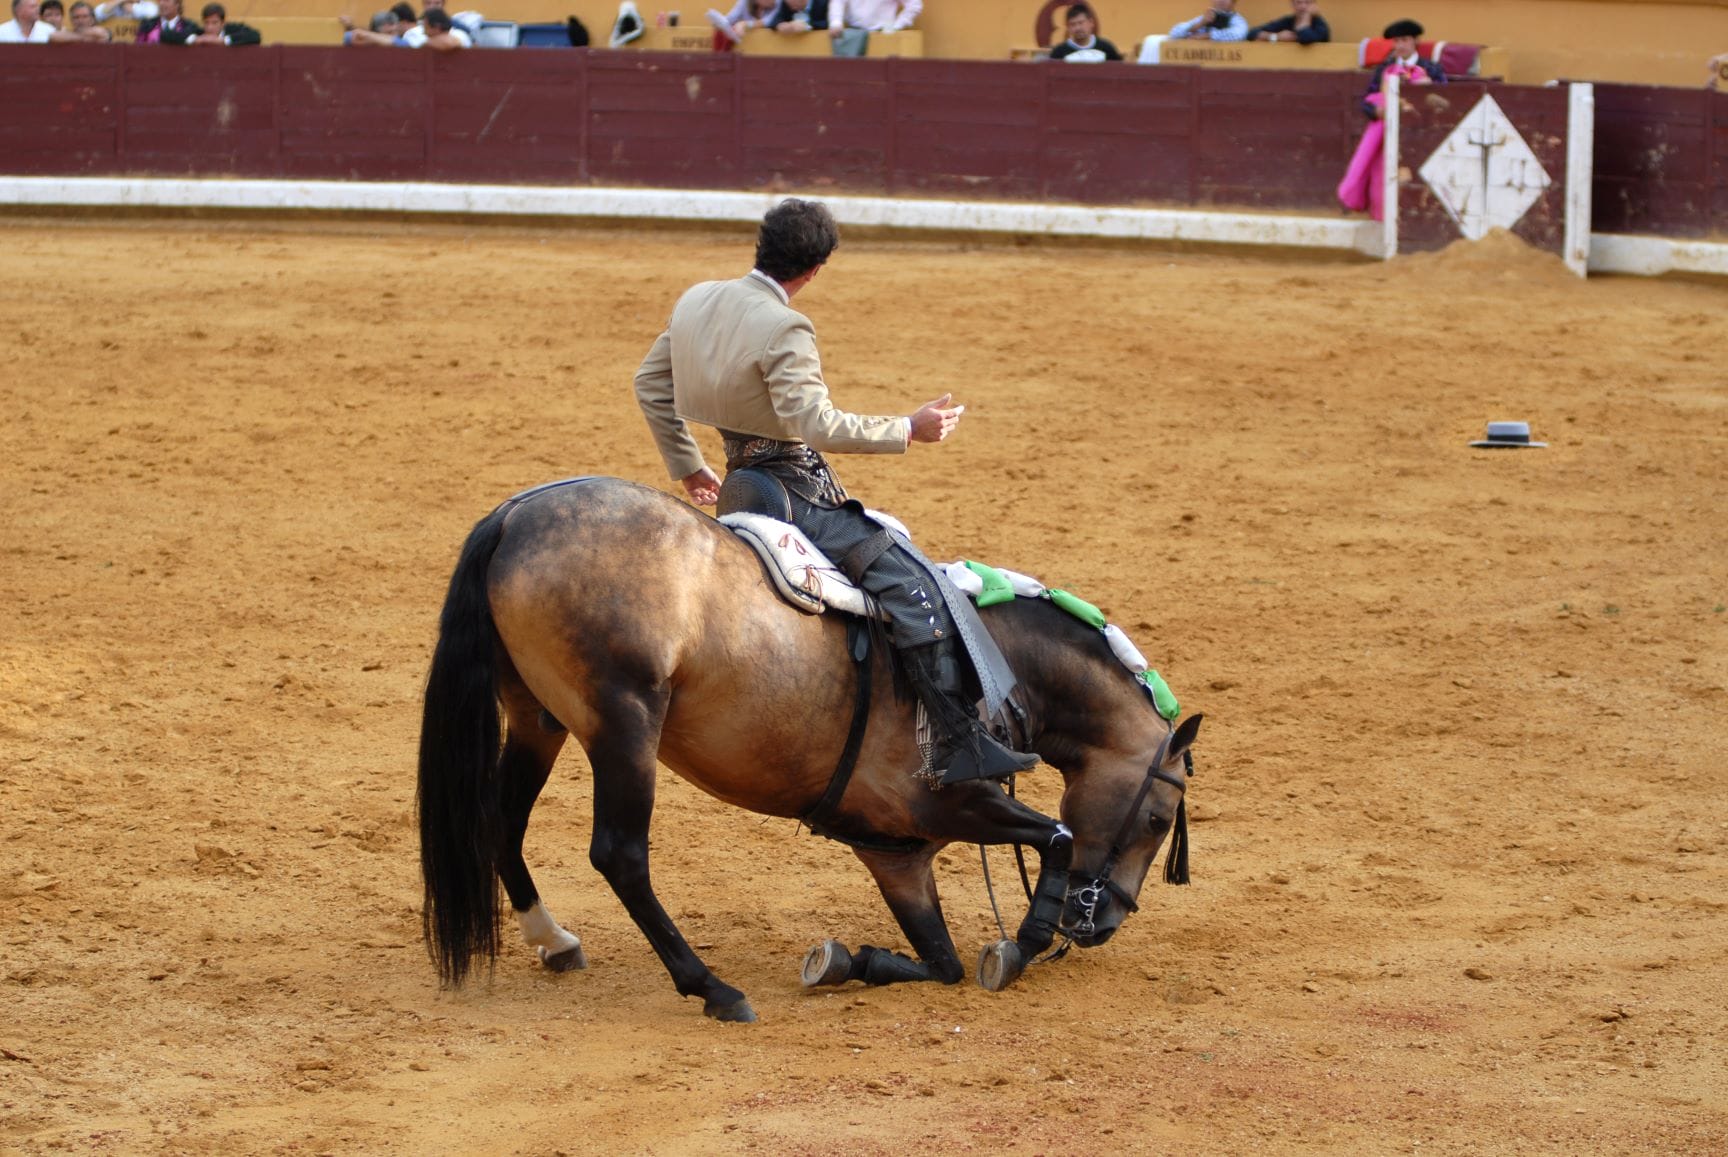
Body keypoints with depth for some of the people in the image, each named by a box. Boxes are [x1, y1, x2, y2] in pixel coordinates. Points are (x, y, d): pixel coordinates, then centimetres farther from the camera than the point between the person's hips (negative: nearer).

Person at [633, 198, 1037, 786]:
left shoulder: (696, 300, 5)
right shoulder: (783, 329, -22)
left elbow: (649, 384, 17)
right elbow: (817, 424, -27)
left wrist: (688, 466, 26)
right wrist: (910, 428, -18)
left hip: (745, 482, 10)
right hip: (794, 489, -10)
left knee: (889, 540, 26)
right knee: (914, 585, -13)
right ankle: (960, 744, -18)